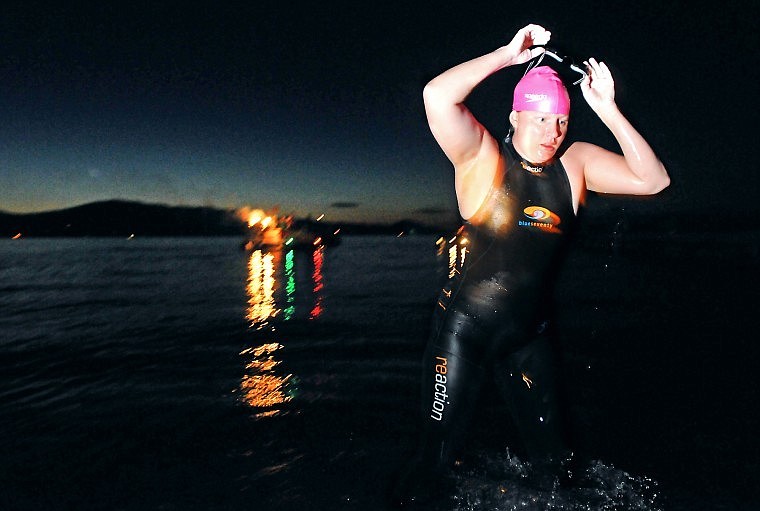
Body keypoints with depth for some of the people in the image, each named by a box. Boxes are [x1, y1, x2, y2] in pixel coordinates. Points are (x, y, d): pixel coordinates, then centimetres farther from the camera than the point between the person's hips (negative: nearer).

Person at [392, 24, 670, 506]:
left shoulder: (576, 164, 3)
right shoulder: (483, 157, -11)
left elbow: (653, 179, -3)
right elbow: (437, 96, -26)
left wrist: (607, 110, -11)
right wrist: (508, 54, -16)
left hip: (529, 335, 5)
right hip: (464, 332, -4)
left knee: (556, 461, 17)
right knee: (437, 459, 6)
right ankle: (403, 501, 33)